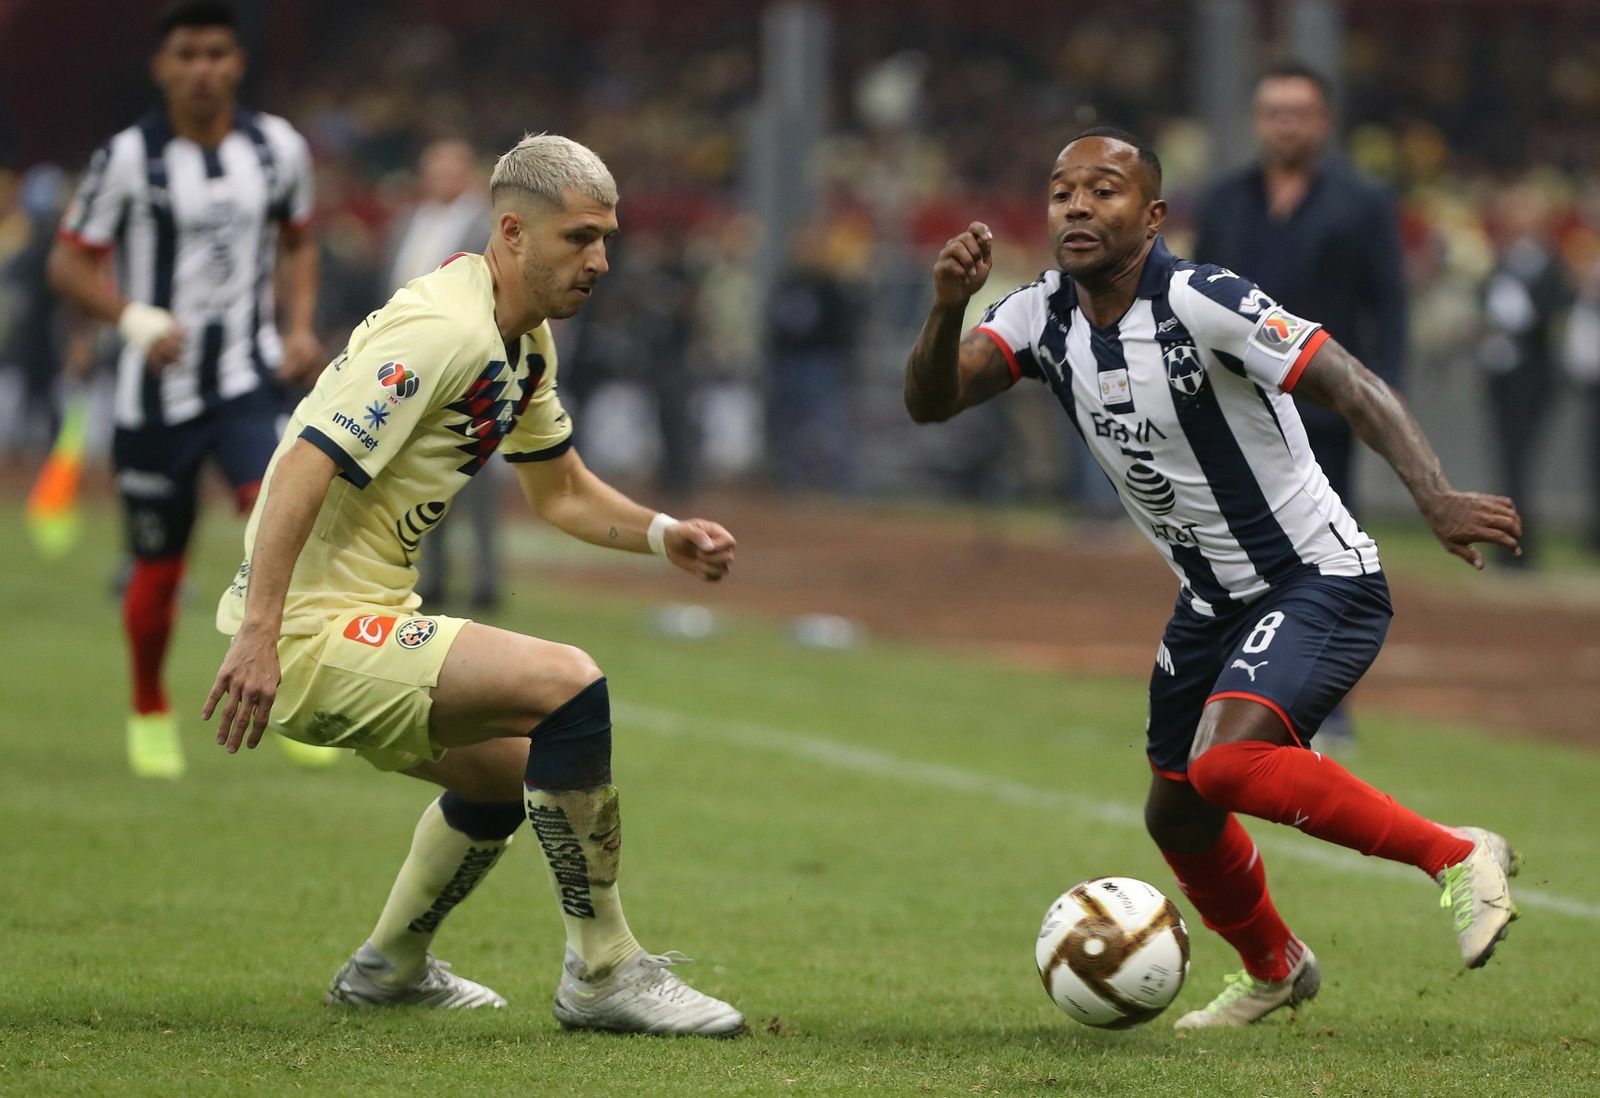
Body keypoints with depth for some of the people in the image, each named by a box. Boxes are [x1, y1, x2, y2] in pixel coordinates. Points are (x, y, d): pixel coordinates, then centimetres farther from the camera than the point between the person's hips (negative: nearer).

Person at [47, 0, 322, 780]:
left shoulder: (278, 149, 3)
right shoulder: (128, 158, -7)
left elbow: (298, 241, 20)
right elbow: (70, 262, -2)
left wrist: (299, 327, 4)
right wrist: (135, 319, -19)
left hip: (246, 379, 1)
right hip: (156, 390, -1)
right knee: (157, 571, 7)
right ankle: (149, 714, 32)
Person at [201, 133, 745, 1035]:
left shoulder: (528, 341, 11)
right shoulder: (443, 329, -20)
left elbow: (561, 489, 24)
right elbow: (305, 465, -27)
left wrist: (664, 536, 5)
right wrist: (258, 631, -34)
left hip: (365, 622, 11)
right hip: (316, 631, -11)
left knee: (512, 768, 27)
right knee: (567, 684, -22)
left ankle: (391, 967, 45)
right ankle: (603, 973, -14)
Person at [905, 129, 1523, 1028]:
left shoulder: (1202, 304, -22)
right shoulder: (1045, 317, -3)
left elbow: (1352, 387, -29)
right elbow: (931, 400, -12)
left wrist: (1437, 497, -44)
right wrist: (947, 307, -33)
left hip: (1319, 581, -8)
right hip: (1212, 604, 8)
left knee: (1225, 762, -29)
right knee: (1177, 816, 16)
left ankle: (1457, 858, -16)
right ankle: (1275, 970, 45)